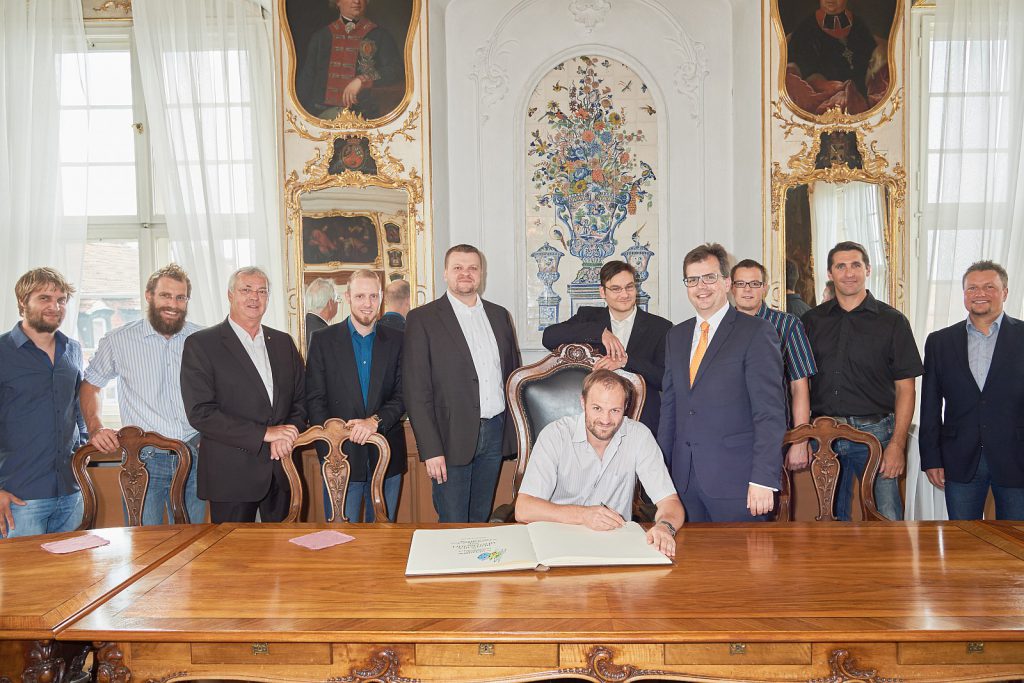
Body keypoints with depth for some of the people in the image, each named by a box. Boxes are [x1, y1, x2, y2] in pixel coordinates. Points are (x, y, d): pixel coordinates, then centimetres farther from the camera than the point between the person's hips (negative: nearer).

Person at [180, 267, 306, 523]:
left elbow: (301, 399, 13)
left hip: (282, 468, 4)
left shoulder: (284, 342, 12)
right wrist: (264, 433, -17)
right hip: (232, 474, -4)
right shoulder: (201, 344, -4)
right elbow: (200, 412, -12)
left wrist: (287, 436, -7)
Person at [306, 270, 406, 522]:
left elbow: (403, 395, 1)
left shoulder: (396, 340, 5)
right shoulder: (323, 340, 2)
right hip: (341, 454, -1)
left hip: (387, 455, 2)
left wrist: (375, 421, -17)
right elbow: (315, 399, -2)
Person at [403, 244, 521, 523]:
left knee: (480, 519, 15)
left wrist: (517, 431, 9)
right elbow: (416, 391, -8)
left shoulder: (499, 315, 11)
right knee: (454, 526, 2)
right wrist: (431, 450, -13)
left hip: (495, 434, 5)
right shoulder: (422, 319, -4)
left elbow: (513, 372, 15)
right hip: (452, 438, -4)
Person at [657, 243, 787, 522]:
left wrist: (763, 479, -17)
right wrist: (662, 468, 10)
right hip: (683, 477, 5)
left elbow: (770, 412, -11)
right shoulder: (676, 336, 14)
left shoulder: (756, 332, -5)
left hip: (735, 479, -5)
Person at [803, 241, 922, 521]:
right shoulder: (812, 320, 9)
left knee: (887, 519, -4)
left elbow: (905, 387, 0)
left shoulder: (892, 321, 3)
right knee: (831, 519, 11)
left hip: (875, 432, -2)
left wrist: (897, 444, -9)